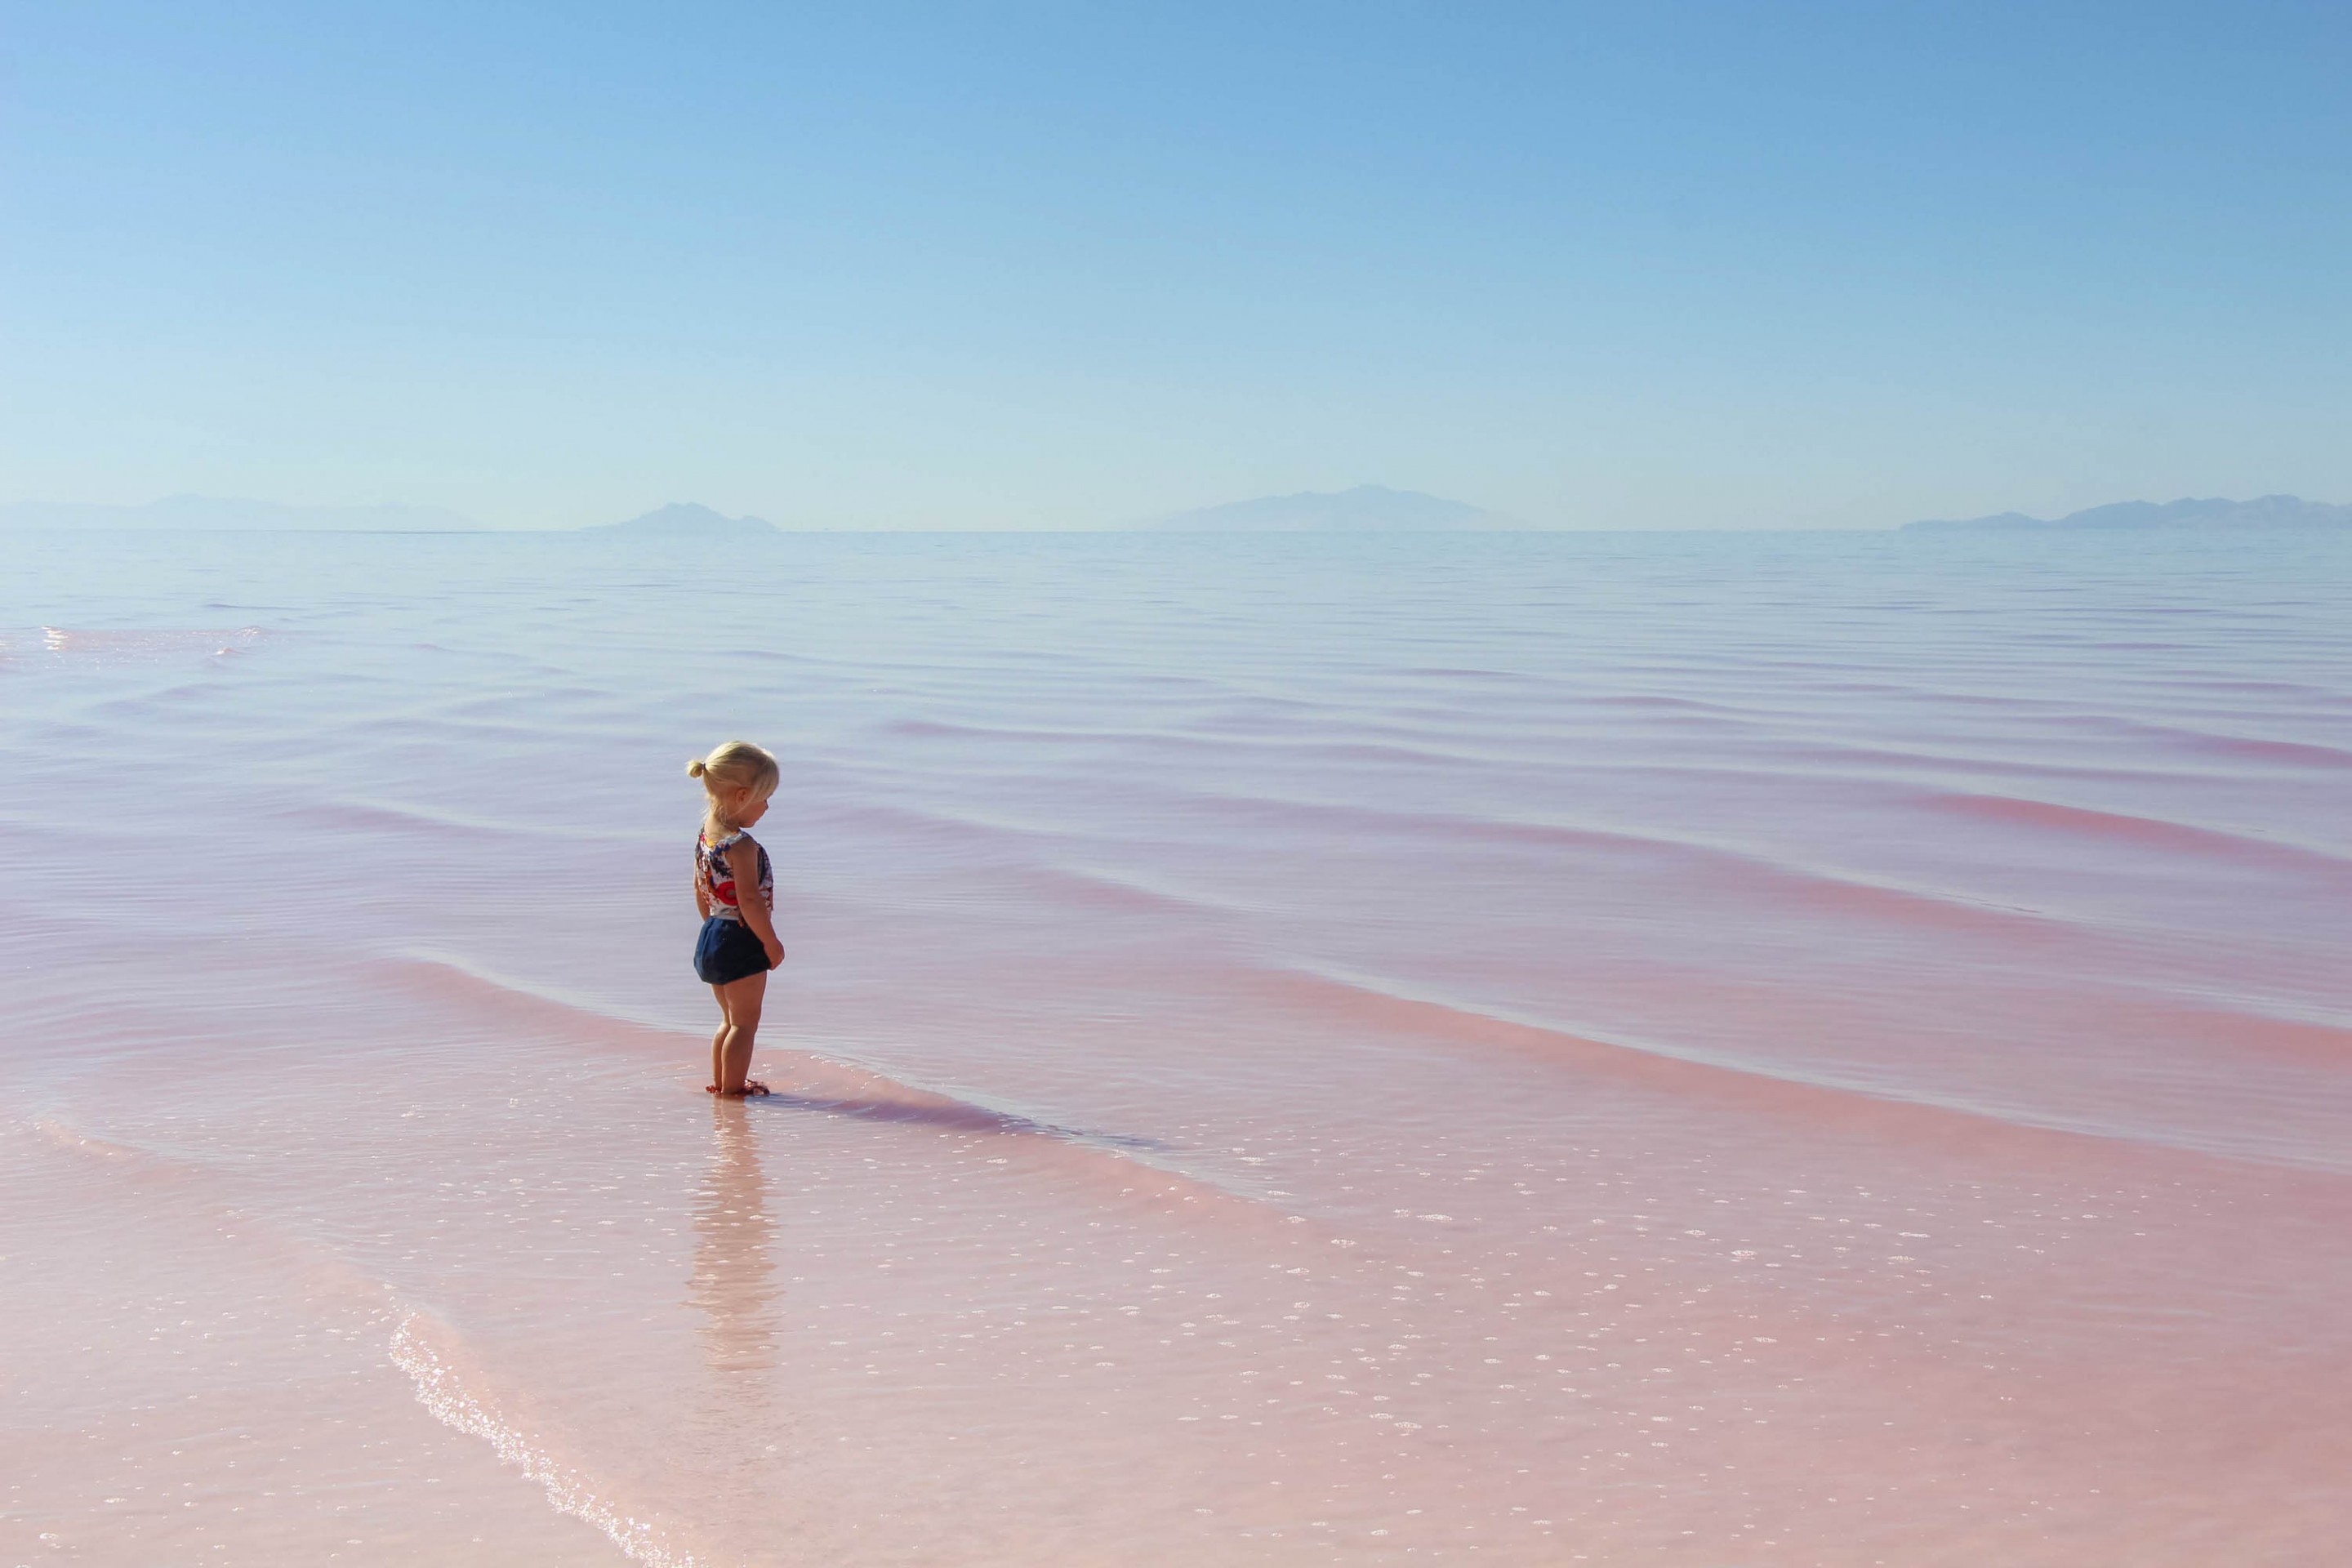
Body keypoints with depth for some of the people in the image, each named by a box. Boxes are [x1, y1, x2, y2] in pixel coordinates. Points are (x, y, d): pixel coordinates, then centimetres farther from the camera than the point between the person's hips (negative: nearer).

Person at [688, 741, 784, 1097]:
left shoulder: (705, 836, 6)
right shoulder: (742, 846, -22)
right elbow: (749, 901, -24)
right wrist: (771, 943, -15)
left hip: (712, 936, 9)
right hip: (740, 943, -9)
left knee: (731, 1019, 22)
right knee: (745, 1023, 3)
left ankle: (719, 1082, 30)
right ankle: (733, 1088, 7)